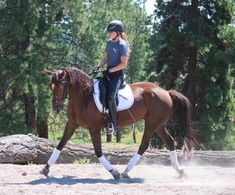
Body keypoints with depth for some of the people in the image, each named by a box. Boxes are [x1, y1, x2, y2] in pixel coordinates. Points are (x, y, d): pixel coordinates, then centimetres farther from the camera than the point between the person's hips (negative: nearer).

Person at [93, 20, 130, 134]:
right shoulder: (109, 42, 13)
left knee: (110, 98, -22)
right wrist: (99, 66, -1)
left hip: (117, 74, -9)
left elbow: (123, 64, -14)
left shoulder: (122, 45, -11)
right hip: (108, 73, 9)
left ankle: (113, 124, -12)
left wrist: (110, 70, -19)